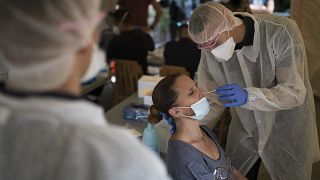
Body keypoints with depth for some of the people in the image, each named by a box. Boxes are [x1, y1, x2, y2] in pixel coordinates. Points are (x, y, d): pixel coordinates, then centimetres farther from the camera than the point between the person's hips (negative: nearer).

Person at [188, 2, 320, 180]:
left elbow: (294, 92, -28)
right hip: (245, 130, 4)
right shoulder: (211, 44, -15)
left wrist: (248, 96, -42)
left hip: (286, 129, -3)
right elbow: (207, 94, -5)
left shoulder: (282, 32, -28)